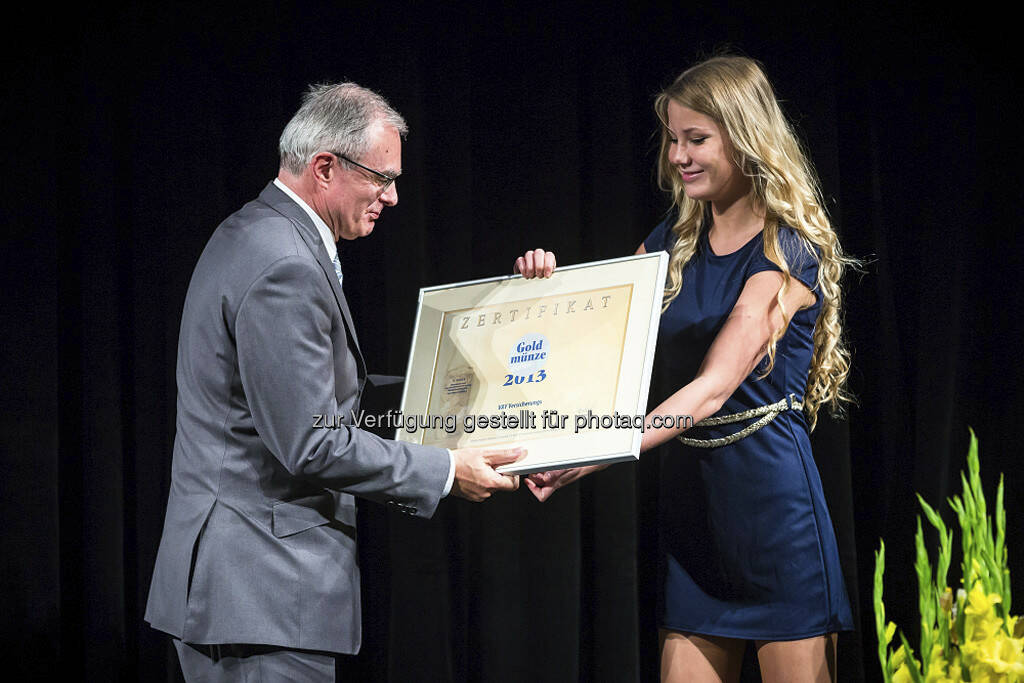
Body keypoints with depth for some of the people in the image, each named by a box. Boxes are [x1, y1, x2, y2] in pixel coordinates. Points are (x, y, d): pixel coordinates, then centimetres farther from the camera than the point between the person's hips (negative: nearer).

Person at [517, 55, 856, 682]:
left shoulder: (788, 251, -11)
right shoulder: (677, 240, 12)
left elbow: (713, 388, -21)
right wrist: (550, 290, -4)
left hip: (772, 495, -6)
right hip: (689, 492, 7)